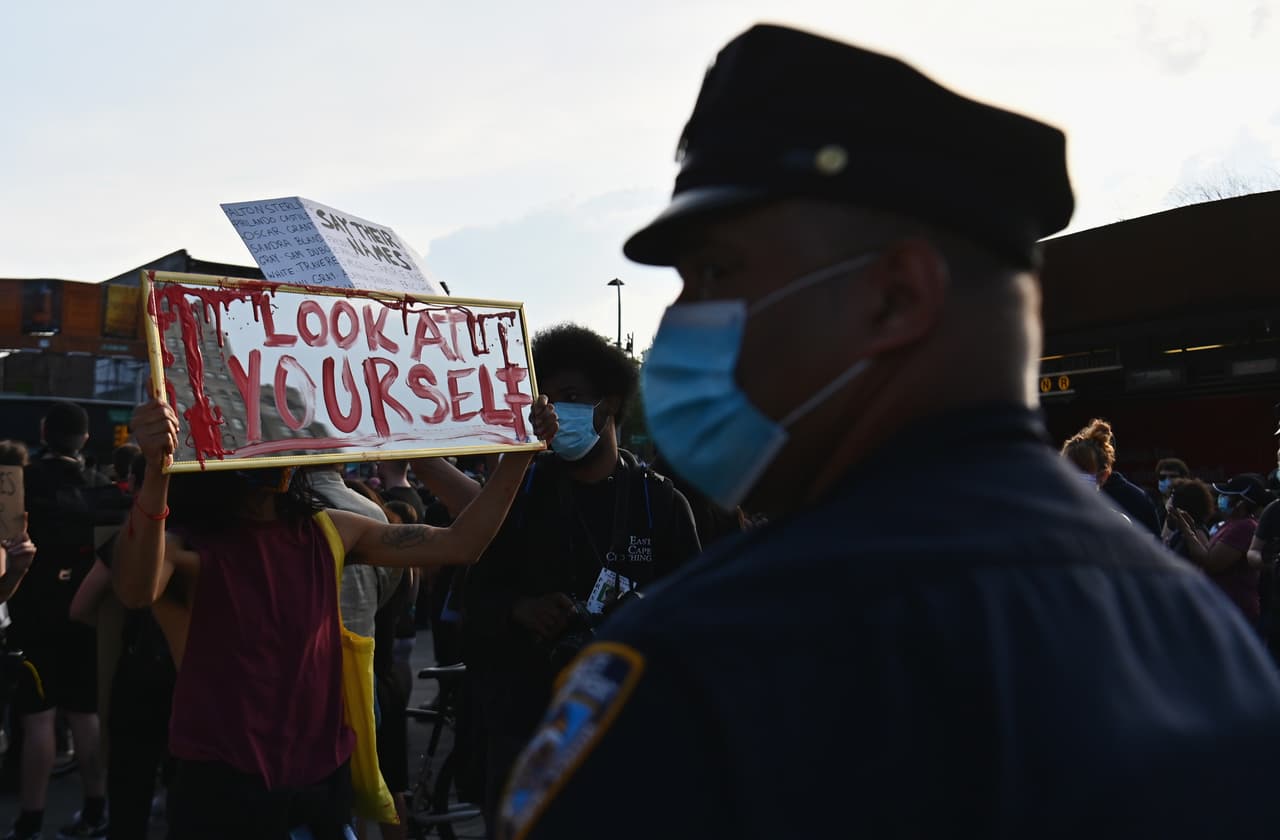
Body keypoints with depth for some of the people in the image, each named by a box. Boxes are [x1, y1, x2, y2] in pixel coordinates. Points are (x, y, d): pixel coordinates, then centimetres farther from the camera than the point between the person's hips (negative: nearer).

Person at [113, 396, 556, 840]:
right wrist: (156, 474, -49)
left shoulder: (328, 532, 4)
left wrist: (519, 454, -3)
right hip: (223, 786, -4)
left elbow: (459, 544, 4)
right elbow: (135, 591, -34)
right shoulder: (190, 547, -10)